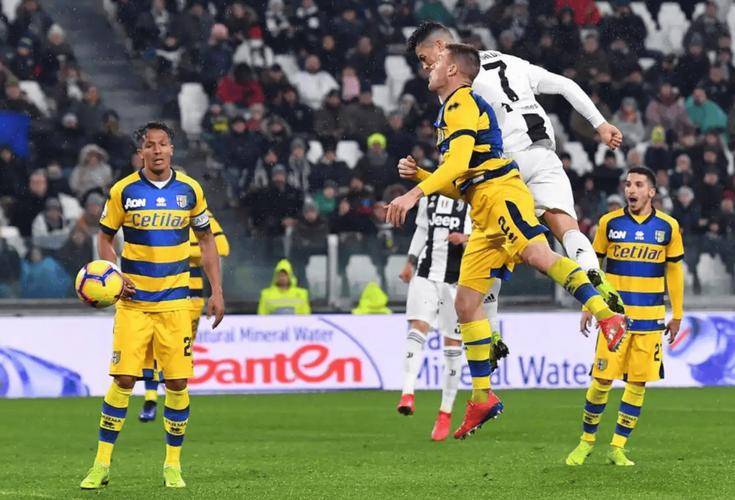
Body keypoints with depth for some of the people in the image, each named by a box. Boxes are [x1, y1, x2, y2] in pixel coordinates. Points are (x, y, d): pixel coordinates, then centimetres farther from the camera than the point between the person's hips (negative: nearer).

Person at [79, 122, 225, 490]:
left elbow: (206, 239, 11)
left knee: (178, 382, -1)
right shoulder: (123, 191, -3)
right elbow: (104, 238, 7)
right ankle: (101, 465, -1)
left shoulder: (189, 190, 2)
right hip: (133, 300, -2)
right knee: (123, 379, -9)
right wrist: (115, 275, -11)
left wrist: (216, 291, 5)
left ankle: (173, 465, 12)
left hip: (175, 300, 2)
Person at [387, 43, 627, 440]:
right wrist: (418, 174, 17)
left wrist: (414, 194, -21)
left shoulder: (462, 102, 0)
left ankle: (606, 317, -47)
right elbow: (460, 184, 31)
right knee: (466, 301, 4)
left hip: (499, 193, -10)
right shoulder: (450, 111, 29)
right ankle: (482, 397, 4)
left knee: (537, 255, -34)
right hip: (484, 210, 10)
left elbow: (458, 163, -15)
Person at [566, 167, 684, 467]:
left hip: (650, 318, 1)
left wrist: (677, 315, 11)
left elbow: (674, 271, 10)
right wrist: (588, 307, 5)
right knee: (602, 379, -4)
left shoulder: (668, 227, 2)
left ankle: (618, 447, 10)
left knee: (638, 383, 1)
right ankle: (587, 440, 14)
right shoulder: (610, 223, 0)